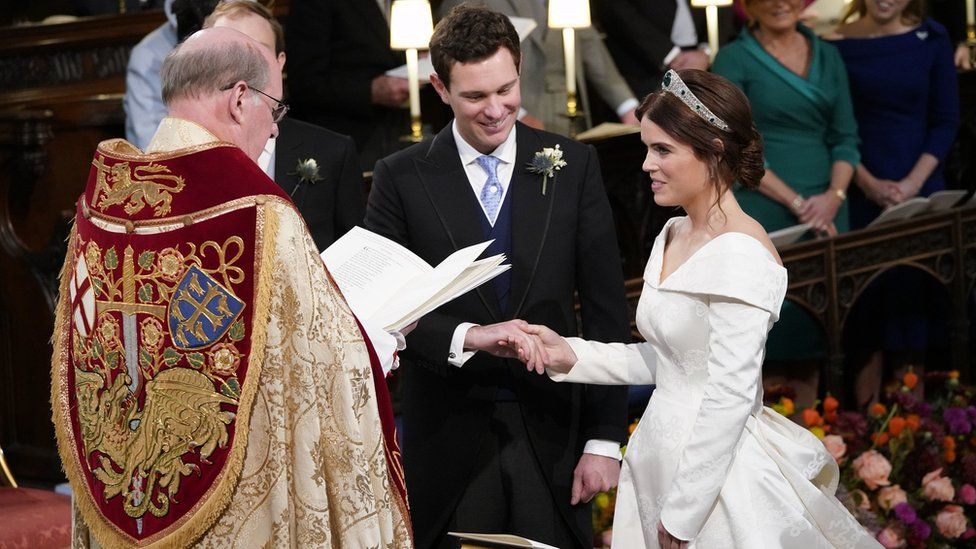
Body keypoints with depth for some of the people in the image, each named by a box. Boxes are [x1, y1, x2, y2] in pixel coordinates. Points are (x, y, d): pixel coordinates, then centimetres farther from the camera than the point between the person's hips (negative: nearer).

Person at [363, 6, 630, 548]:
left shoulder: (574, 166, 1)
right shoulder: (402, 178, -1)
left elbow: (606, 311, 1)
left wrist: (605, 438, -3)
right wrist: (465, 337, -22)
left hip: (553, 436, 1)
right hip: (449, 438, -1)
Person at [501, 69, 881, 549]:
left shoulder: (740, 254, -19)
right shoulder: (674, 235, 8)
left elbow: (731, 397, -21)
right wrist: (570, 355, 1)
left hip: (718, 470, -8)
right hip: (661, 453, 8)